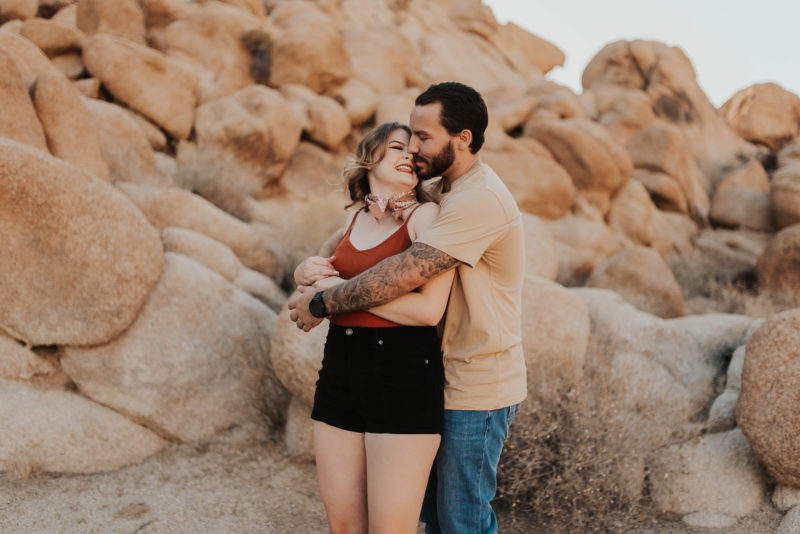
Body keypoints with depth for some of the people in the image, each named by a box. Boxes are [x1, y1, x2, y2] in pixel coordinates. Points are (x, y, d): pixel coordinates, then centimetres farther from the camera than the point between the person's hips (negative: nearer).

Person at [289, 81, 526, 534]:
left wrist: (321, 305, -22)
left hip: (478, 393, -10)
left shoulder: (480, 200, -23)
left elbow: (406, 274, -31)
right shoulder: (448, 191, 11)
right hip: (452, 379, 10)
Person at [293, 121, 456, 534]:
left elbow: (429, 309, -17)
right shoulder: (355, 221, 12)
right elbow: (308, 272, 29)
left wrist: (342, 289, -12)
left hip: (404, 379, -6)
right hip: (341, 375, 6)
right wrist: (307, 271, 5)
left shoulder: (427, 217, -5)